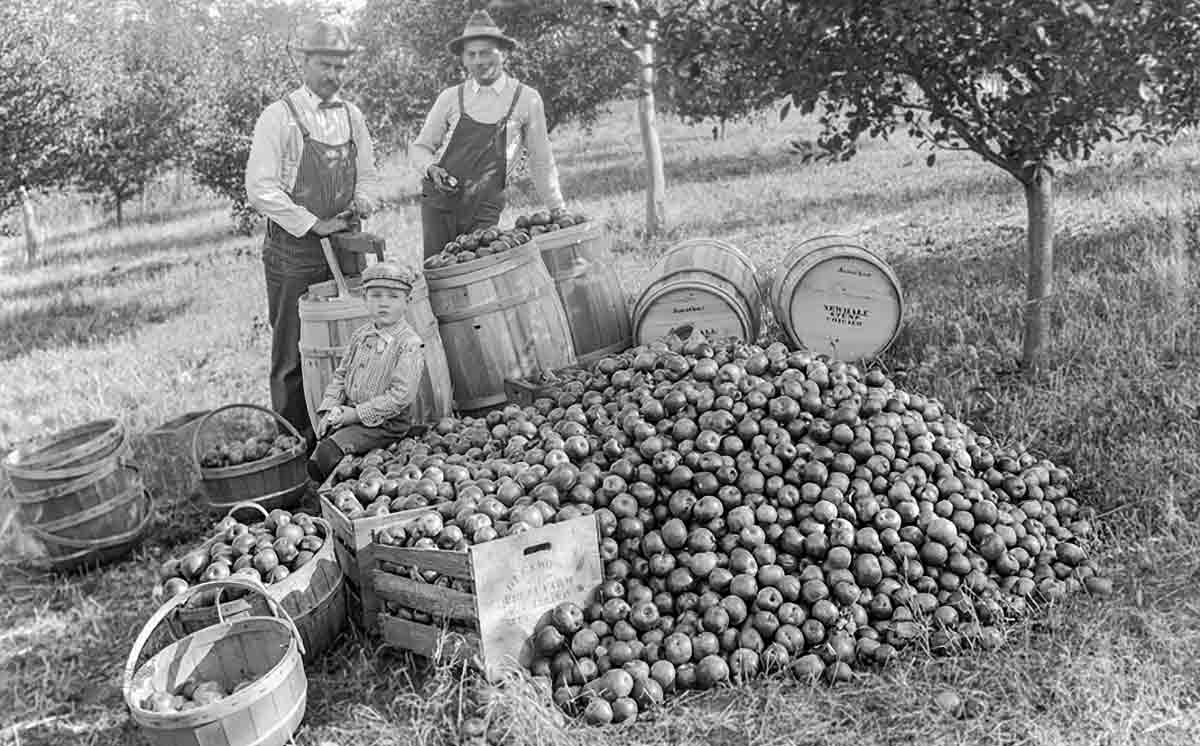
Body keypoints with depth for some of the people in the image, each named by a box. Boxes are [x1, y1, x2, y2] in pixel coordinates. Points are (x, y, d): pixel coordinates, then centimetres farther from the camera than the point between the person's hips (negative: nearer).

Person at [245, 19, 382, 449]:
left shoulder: (351, 117, 11)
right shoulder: (279, 117, -6)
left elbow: (368, 175, 19)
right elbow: (260, 189, -12)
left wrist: (360, 205, -3)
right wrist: (314, 224, -15)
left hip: (347, 248, 5)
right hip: (294, 250, -5)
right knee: (293, 354, 1)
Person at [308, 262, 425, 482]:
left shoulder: (409, 344, -14)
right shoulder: (360, 335, 8)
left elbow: (400, 396, -20)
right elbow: (340, 375, 15)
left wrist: (356, 414, -18)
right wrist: (330, 410, -1)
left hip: (384, 423, -7)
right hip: (349, 414, 7)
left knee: (328, 452, -22)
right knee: (314, 463, -4)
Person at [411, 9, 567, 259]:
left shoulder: (526, 99, 0)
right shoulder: (451, 98, 3)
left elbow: (541, 162, 7)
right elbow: (419, 147, 12)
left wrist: (559, 212, 6)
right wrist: (431, 168, -9)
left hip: (485, 209, -1)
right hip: (440, 203, 1)